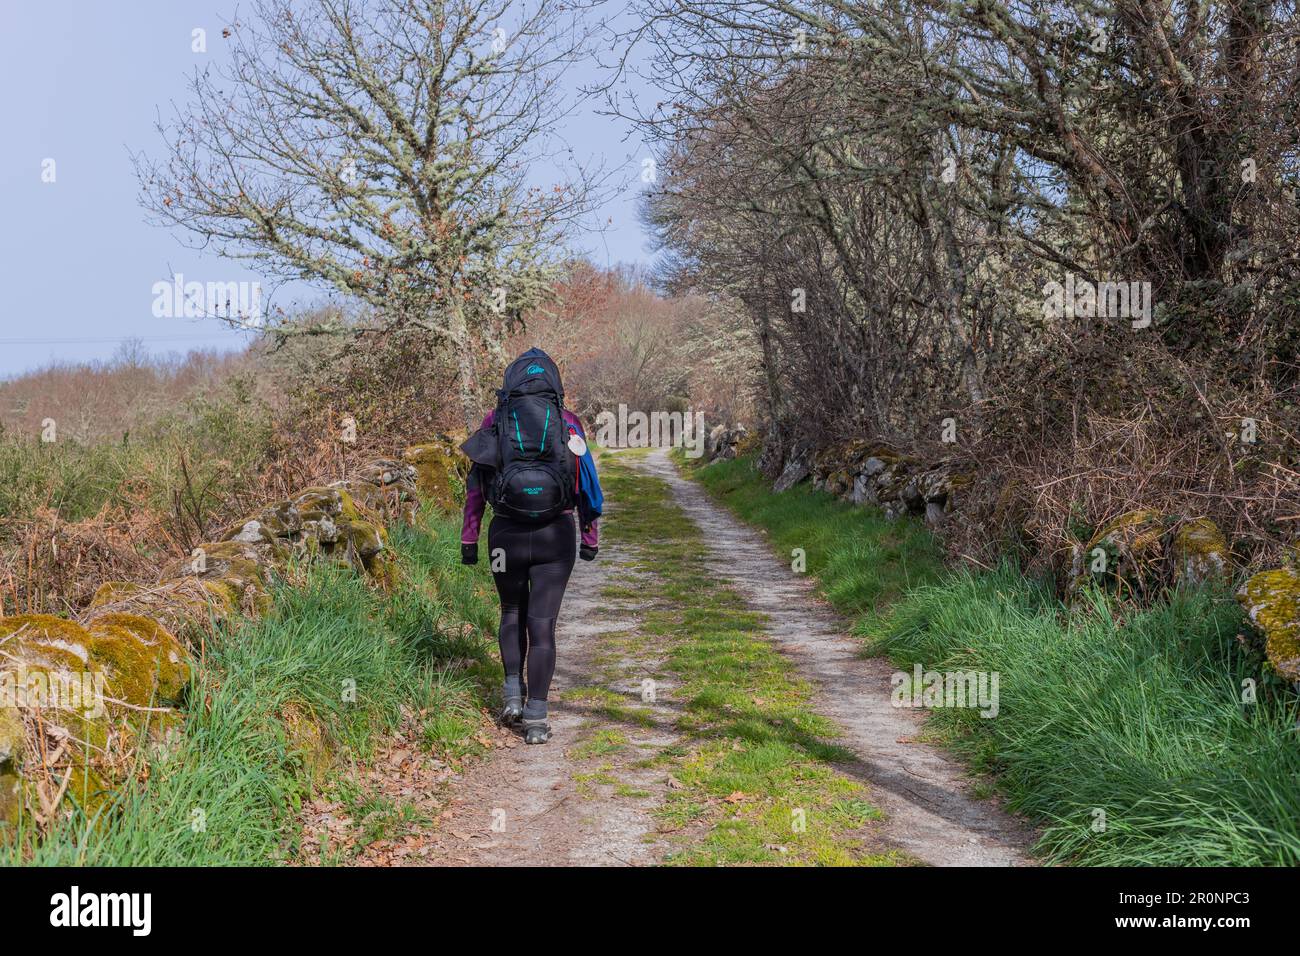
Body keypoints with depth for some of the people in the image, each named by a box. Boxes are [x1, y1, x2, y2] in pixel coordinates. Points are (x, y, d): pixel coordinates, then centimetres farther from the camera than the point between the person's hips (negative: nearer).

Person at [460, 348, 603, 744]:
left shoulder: (495, 421, 2)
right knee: (542, 623, 3)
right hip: (556, 535, -1)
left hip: (506, 534, 1)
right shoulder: (568, 422, 2)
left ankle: (513, 692, 13)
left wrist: (468, 539, 6)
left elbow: (476, 485, 2)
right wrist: (591, 538, 10)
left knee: (512, 611, 24)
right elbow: (587, 483, 2)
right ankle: (536, 719, 0)